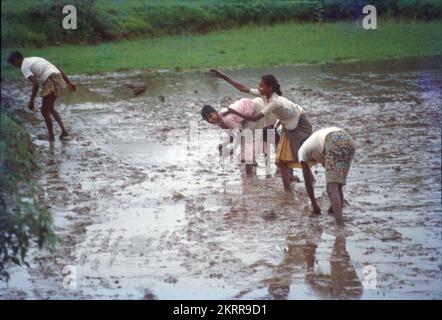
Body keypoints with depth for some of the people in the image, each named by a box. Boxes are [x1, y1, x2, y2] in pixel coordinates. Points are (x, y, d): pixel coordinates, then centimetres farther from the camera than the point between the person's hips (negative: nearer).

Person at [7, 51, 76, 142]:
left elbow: (35, 83, -14)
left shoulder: (24, 67, 0)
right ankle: (64, 130, 13)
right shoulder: (35, 59, 26)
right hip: (58, 78, 9)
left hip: (50, 81, -9)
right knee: (50, 108, 23)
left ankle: (51, 137, 11)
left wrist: (31, 100, -8)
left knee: (44, 111, 5)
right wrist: (68, 82, 20)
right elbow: (58, 68, 21)